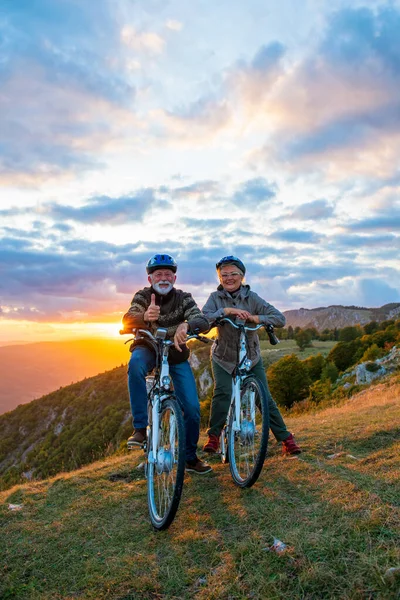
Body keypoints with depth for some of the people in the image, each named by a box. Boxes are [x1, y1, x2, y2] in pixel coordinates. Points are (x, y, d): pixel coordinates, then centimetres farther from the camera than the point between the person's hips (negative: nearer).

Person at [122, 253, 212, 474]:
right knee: (135, 363, -38)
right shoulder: (143, 296, -13)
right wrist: (144, 317, -54)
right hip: (149, 349, -1)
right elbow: (127, 320, -30)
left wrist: (186, 325, -53)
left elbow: (202, 321, -29)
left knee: (192, 407, -8)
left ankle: (190, 457, 17)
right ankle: (140, 428, -28)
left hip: (176, 355, 1)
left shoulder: (183, 298, -13)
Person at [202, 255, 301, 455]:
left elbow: (280, 318, -16)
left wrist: (255, 318, -30)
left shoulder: (251, 297, -10)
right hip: (223, 357, 0)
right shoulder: (216, 298, -8)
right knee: (222, 393, -18)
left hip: (251, 357, 1)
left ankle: (286, 438, 12)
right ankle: (213, 436, 2)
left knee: (264, 398, -2)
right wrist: (226, 310, -37)